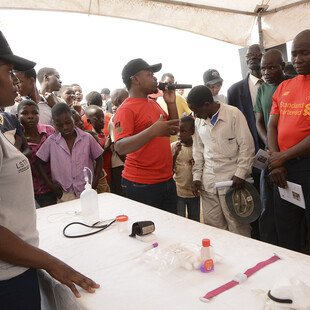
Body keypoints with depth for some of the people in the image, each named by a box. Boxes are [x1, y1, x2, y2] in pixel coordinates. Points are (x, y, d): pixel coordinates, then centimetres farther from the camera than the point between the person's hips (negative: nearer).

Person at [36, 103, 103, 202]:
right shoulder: (51, 141, -3)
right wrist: (50, 184, 0)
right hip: (64, 195, 0)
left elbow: (99, 159, 6)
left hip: (87, 193, 0)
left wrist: (94, 183, -1)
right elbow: (39, 162, 6)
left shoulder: (87, 138, -4)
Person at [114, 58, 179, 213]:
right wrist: (153, 130, -35)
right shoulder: (126, 109, -13)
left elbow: (174, 130, 20)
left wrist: (171, 103, 7)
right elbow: (120, 148, -25)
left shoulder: (154, 103, 11)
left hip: (167, 180, 8)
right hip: (141, 185, -7)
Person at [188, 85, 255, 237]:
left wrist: (240, 174, -11)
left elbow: (246, 146, -6)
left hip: (232, 179, -5)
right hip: (208, 182, 5)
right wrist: (196, 176, 11)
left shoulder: (234, 114, -6)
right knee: (212, 226, 9)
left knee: (237, 226, 2)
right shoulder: (199, 121, 12)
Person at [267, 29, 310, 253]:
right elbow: (272, 126, 9)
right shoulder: (283, 88, 14)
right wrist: (275, 161, -4)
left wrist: (283, 156, -11)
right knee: (287, 236, 15)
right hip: (284, 168, 5)